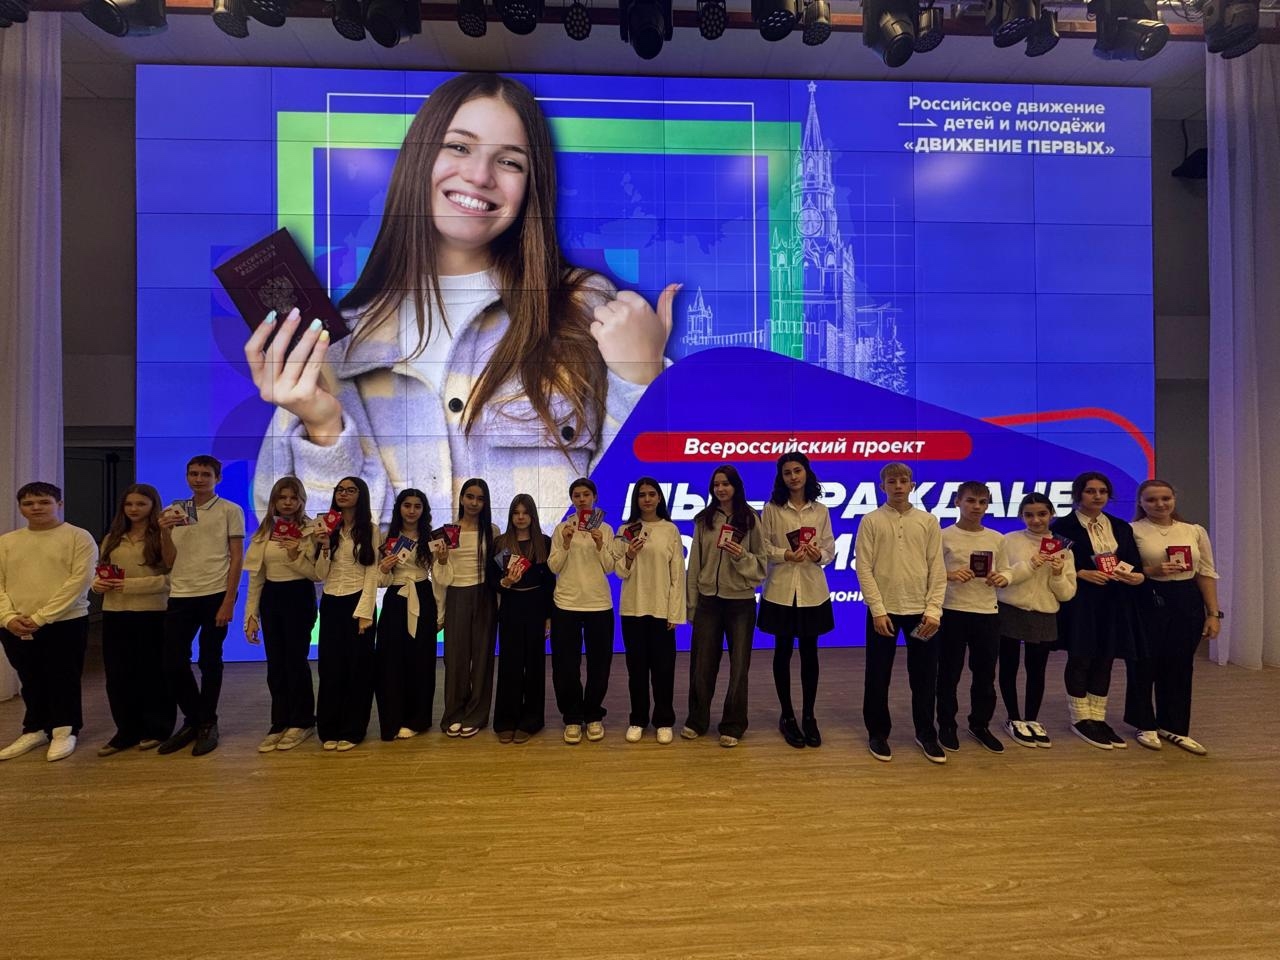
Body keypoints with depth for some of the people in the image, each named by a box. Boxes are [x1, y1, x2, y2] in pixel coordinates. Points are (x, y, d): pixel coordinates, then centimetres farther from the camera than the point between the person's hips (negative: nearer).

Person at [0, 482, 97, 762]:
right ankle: (35, 730, 31)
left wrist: (40, 617, -15)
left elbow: (79, 581, -12)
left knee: (63, 680, 4)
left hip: (65, 623, -4)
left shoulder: (79, 537, -5)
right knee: (31, 682, 15)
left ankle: (65, 731, 19)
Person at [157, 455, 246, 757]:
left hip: (215, 595, -4)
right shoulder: (175, 513, 12)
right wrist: (165, 531, -7)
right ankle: (193, 719, 26)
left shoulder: (230, 511, 0)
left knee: (210, 662, 5)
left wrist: (228, 601, -10)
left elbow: (237, 558, -3)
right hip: (180, 596, 4)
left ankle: (207, 724, 20)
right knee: (173, 663, 6)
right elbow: (169, 561, 10)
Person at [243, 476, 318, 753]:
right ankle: (279, 723, 21)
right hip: (271, 599, 5)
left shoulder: (310, 531, -6)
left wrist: (296, 557, -23)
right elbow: (255, 577, 7)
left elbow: (317, 574, -8)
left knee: (296, 660, 1)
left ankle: (301, 722, 16)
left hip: (299, 597, -4)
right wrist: (251, 615, 4)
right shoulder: (263, 533, 7)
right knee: (275, 664, 9)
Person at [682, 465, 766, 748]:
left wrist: (741, 556, -21)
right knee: (702, 664, 9)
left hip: (741, 601, -2)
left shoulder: (751, 519, -3)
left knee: (738, 665, 7)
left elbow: (762, 563, -1)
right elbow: (694, 563, 4)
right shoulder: (703, 519, 2)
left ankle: (733, 726, 21)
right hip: (708, 600, 2)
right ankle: (697, 720, 26)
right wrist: (691, 604, 4)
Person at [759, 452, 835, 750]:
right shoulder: (771, 510, -2)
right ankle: (787, 717, 22)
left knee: (809, 652, 8)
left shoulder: (821, 511, 4)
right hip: (780, 590, -1)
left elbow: (830, 549, 5)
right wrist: (785, 554, -19)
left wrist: (819, 554, -16)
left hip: (812, 590, 2)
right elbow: (763, 547, -3)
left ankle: (808, 716, 22)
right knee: (783, 651, 8)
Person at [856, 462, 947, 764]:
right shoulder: (871, 521, -1)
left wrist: (933, 610, -6)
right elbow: (864, 569, -5)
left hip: (921, 610, 2)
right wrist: (878, 610, -12)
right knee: (878, 676, 7)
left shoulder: (928, 521, 4)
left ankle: (926, 734, 28)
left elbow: (937, 569, 2)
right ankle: (878, 734, 23)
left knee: (924, 676, 11)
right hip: (883, 610, -2)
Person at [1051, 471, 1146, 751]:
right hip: (1080, 602, -5)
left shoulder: (1121, 527, 13)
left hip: (1115, 603, 5)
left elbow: (1136, 564, 9)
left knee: (1105, 660, 9)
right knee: (1080, 659, 1)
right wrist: (1082, 574, -18)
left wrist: (1136, 576, -12)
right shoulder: (1062, 526, -4)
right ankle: (1081, 719, 13)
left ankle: (1098, 719, 19)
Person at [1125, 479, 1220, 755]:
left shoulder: (1195, 531, 7)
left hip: (1187, 602, 4)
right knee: (1145, 664, 4)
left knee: (1179, 666, 9)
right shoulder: (1132, 531, -4)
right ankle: (1146, 725, 20)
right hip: (1147, 602, -3)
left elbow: (1207, 574, 8)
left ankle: (1174, 727, 23)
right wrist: (1152, 571, -20)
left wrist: (1213, 613, 5)